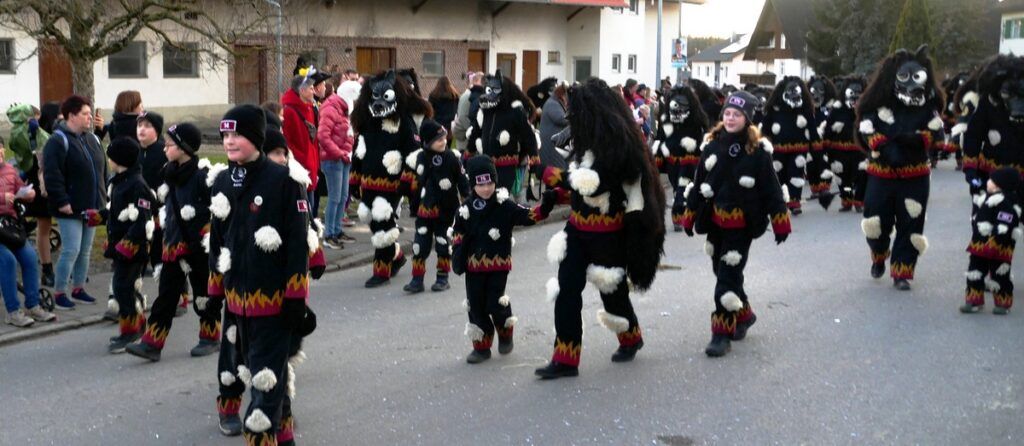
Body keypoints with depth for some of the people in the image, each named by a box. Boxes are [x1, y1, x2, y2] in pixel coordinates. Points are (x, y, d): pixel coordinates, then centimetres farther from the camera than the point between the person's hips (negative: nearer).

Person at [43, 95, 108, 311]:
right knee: (71, 250, -8)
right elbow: (52, 175, -17)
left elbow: (103, 170, 19)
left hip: (91, 208, 8)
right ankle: (59, 292, 3)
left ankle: (78, 288, 25)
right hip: (70, 209, -7)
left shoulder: (92, 139, 13)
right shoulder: (58, 141, -11)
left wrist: (103, 199, 13)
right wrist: (62, 202, -20)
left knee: (85, 250, 13)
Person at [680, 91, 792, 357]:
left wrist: (780, 222, -8)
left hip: (742, 224, -5)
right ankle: (743, 315, 38)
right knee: (722, 272, 16)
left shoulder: (757, 150, -10)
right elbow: (699, 183, 8)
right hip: (715, 221, 5)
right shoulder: (712, 145, 1)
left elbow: (771, 188, -8)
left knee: (728, 277, -7)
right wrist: (689, 216, 11)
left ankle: (722, 333, 0)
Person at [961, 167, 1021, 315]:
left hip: (998, 248, -9)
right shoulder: (989, 197, 11)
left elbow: (1005, 227, -26)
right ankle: (974, 301, 20)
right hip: (980, 246, 9)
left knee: (1000, 275, 5)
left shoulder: (1007, 203, -21)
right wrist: (976, 239, 22)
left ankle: (1003, 304, 19)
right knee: (975, 272, 11)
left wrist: (995, 242, -29)